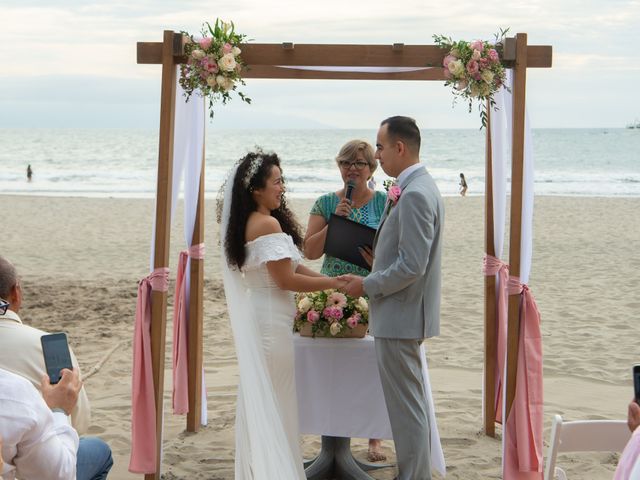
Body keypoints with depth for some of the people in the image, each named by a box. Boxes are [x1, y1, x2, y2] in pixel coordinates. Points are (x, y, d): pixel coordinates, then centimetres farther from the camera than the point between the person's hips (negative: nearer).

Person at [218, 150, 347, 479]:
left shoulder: (247, 222, 11)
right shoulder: (268, 223, -18)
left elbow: (288, 266, 13)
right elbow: (286, 279, -19)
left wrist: (329, 280, 8)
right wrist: (333, 283, -11)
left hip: (254, 315, 10)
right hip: (270, 319, -10)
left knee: (257, 397, 17)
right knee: (276, 400, 0)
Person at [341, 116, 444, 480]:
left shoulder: (415, 194, -21)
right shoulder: (420, 187, 11)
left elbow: (411, 266, -24)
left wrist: (367, 285, -14)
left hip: (400, 316, -11)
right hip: (404, 313, 11)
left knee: (407, 407, -2)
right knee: (411, 402, 18)